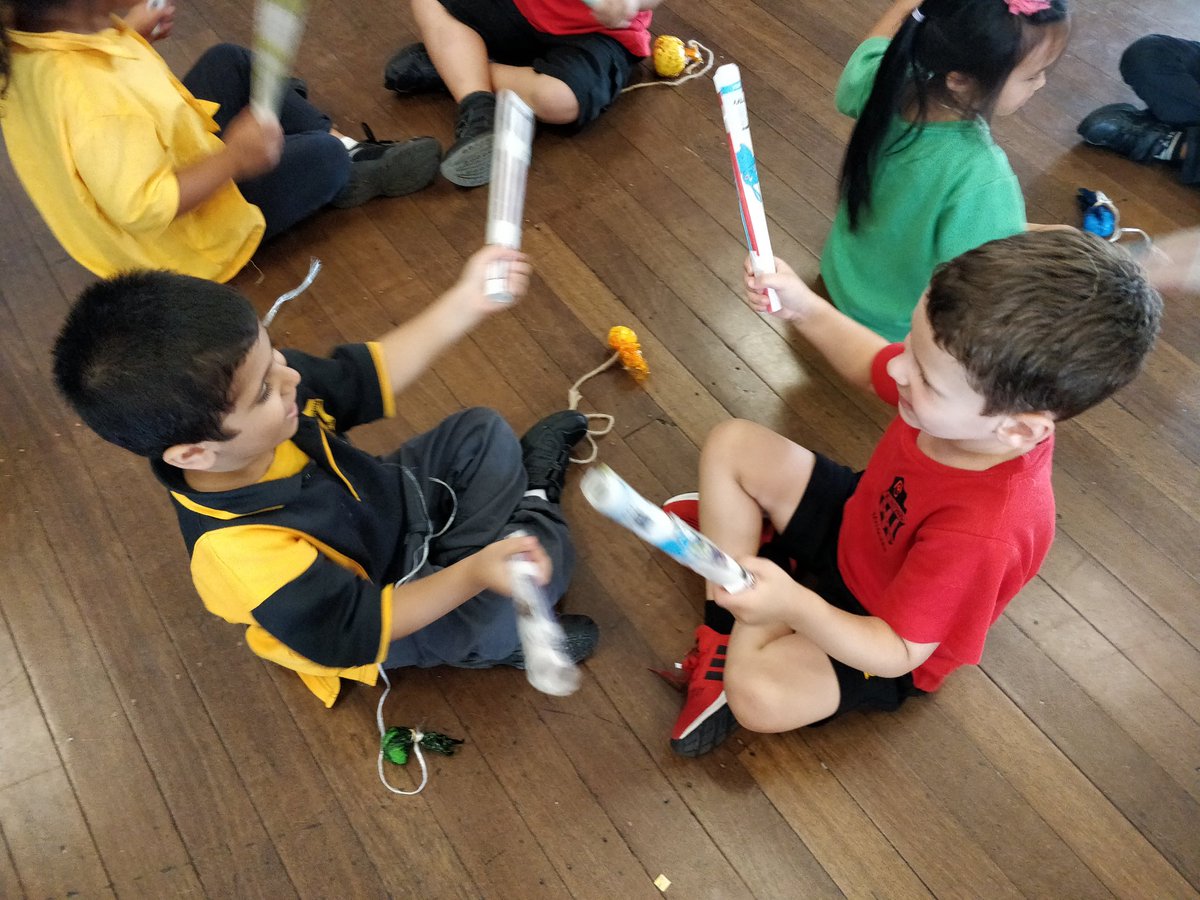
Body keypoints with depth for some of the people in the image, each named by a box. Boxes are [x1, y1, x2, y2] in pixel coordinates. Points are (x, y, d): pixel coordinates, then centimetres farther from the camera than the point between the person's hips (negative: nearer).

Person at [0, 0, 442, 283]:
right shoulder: (95, 100, -42)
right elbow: (145, 209, -37)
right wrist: (233, 159, -32)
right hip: (185, 234, -9)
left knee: (230, 60, 10)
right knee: (325, 157, -6)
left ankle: (346, 143, 17)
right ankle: (361, 177, 31)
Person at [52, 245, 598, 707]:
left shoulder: (269, 386, -26)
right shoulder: (243, 554, -42)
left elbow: (372, 375, -11)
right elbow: (366, 628, -31)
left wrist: (465, 303, -21)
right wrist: (473, 574, -42)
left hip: (385, 502, 7)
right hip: (385, 612, -6)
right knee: (544, 554, -18)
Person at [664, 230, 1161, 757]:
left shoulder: (982, 534, -43)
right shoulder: (988, 390, -25)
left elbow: (897, 652, -31)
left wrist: (792, 603, -47)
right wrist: (804, 309, -14)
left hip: (891, 637, -6)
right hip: (856, 522, 7)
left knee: (760, 694, -30)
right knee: (731, 445, -2)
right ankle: (725, 627, 1)